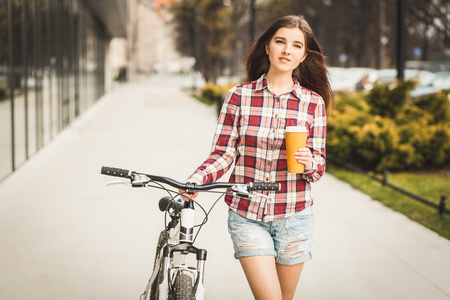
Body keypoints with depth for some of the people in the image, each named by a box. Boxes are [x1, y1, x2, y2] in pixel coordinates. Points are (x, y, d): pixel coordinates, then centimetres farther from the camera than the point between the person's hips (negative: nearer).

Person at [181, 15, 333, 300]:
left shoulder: (314, 103, 1)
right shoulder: (240, 96, -1)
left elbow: (319, 164, 5)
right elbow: (223, 154, -1)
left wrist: (310, 163, -18)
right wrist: (196, 180, -19)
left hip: (293, 216, 1)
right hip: (247, 215, -1)